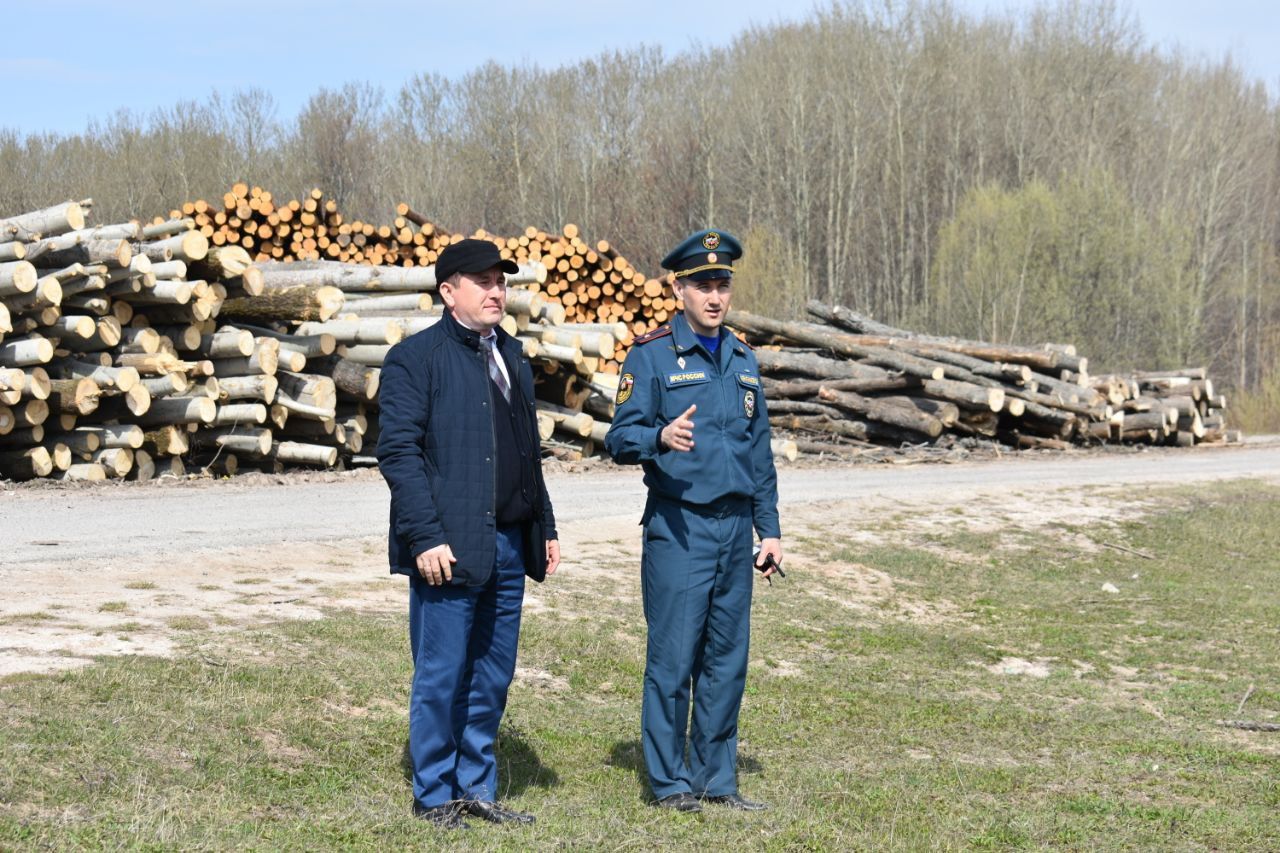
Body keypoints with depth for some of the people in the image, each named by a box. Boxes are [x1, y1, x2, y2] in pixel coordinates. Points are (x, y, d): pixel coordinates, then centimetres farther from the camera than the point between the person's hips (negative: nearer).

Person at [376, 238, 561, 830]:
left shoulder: (512, 358, 18)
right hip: (450, 547, -7)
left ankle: (477, 787, 22)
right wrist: (425, 538, -18)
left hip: (508, 546, 7)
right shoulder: (415, 358, -5)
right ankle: (435, 795, 13)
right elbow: (398, 452, -12)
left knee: (493, 678, 11)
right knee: (441, 677, 1)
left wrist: (545, 528, 15)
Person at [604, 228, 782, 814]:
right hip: (678, 529, -6)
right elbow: (619, 440, -10)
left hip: (735, 529, 6)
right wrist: (661, 437, -31)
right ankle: (670, 781, 7)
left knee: (727, 660, 9)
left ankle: (716, 779, 18)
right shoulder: (651, 355, -5)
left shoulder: (741, 360, 14)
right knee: (673, 659, -2)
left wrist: (769, 529, 14)